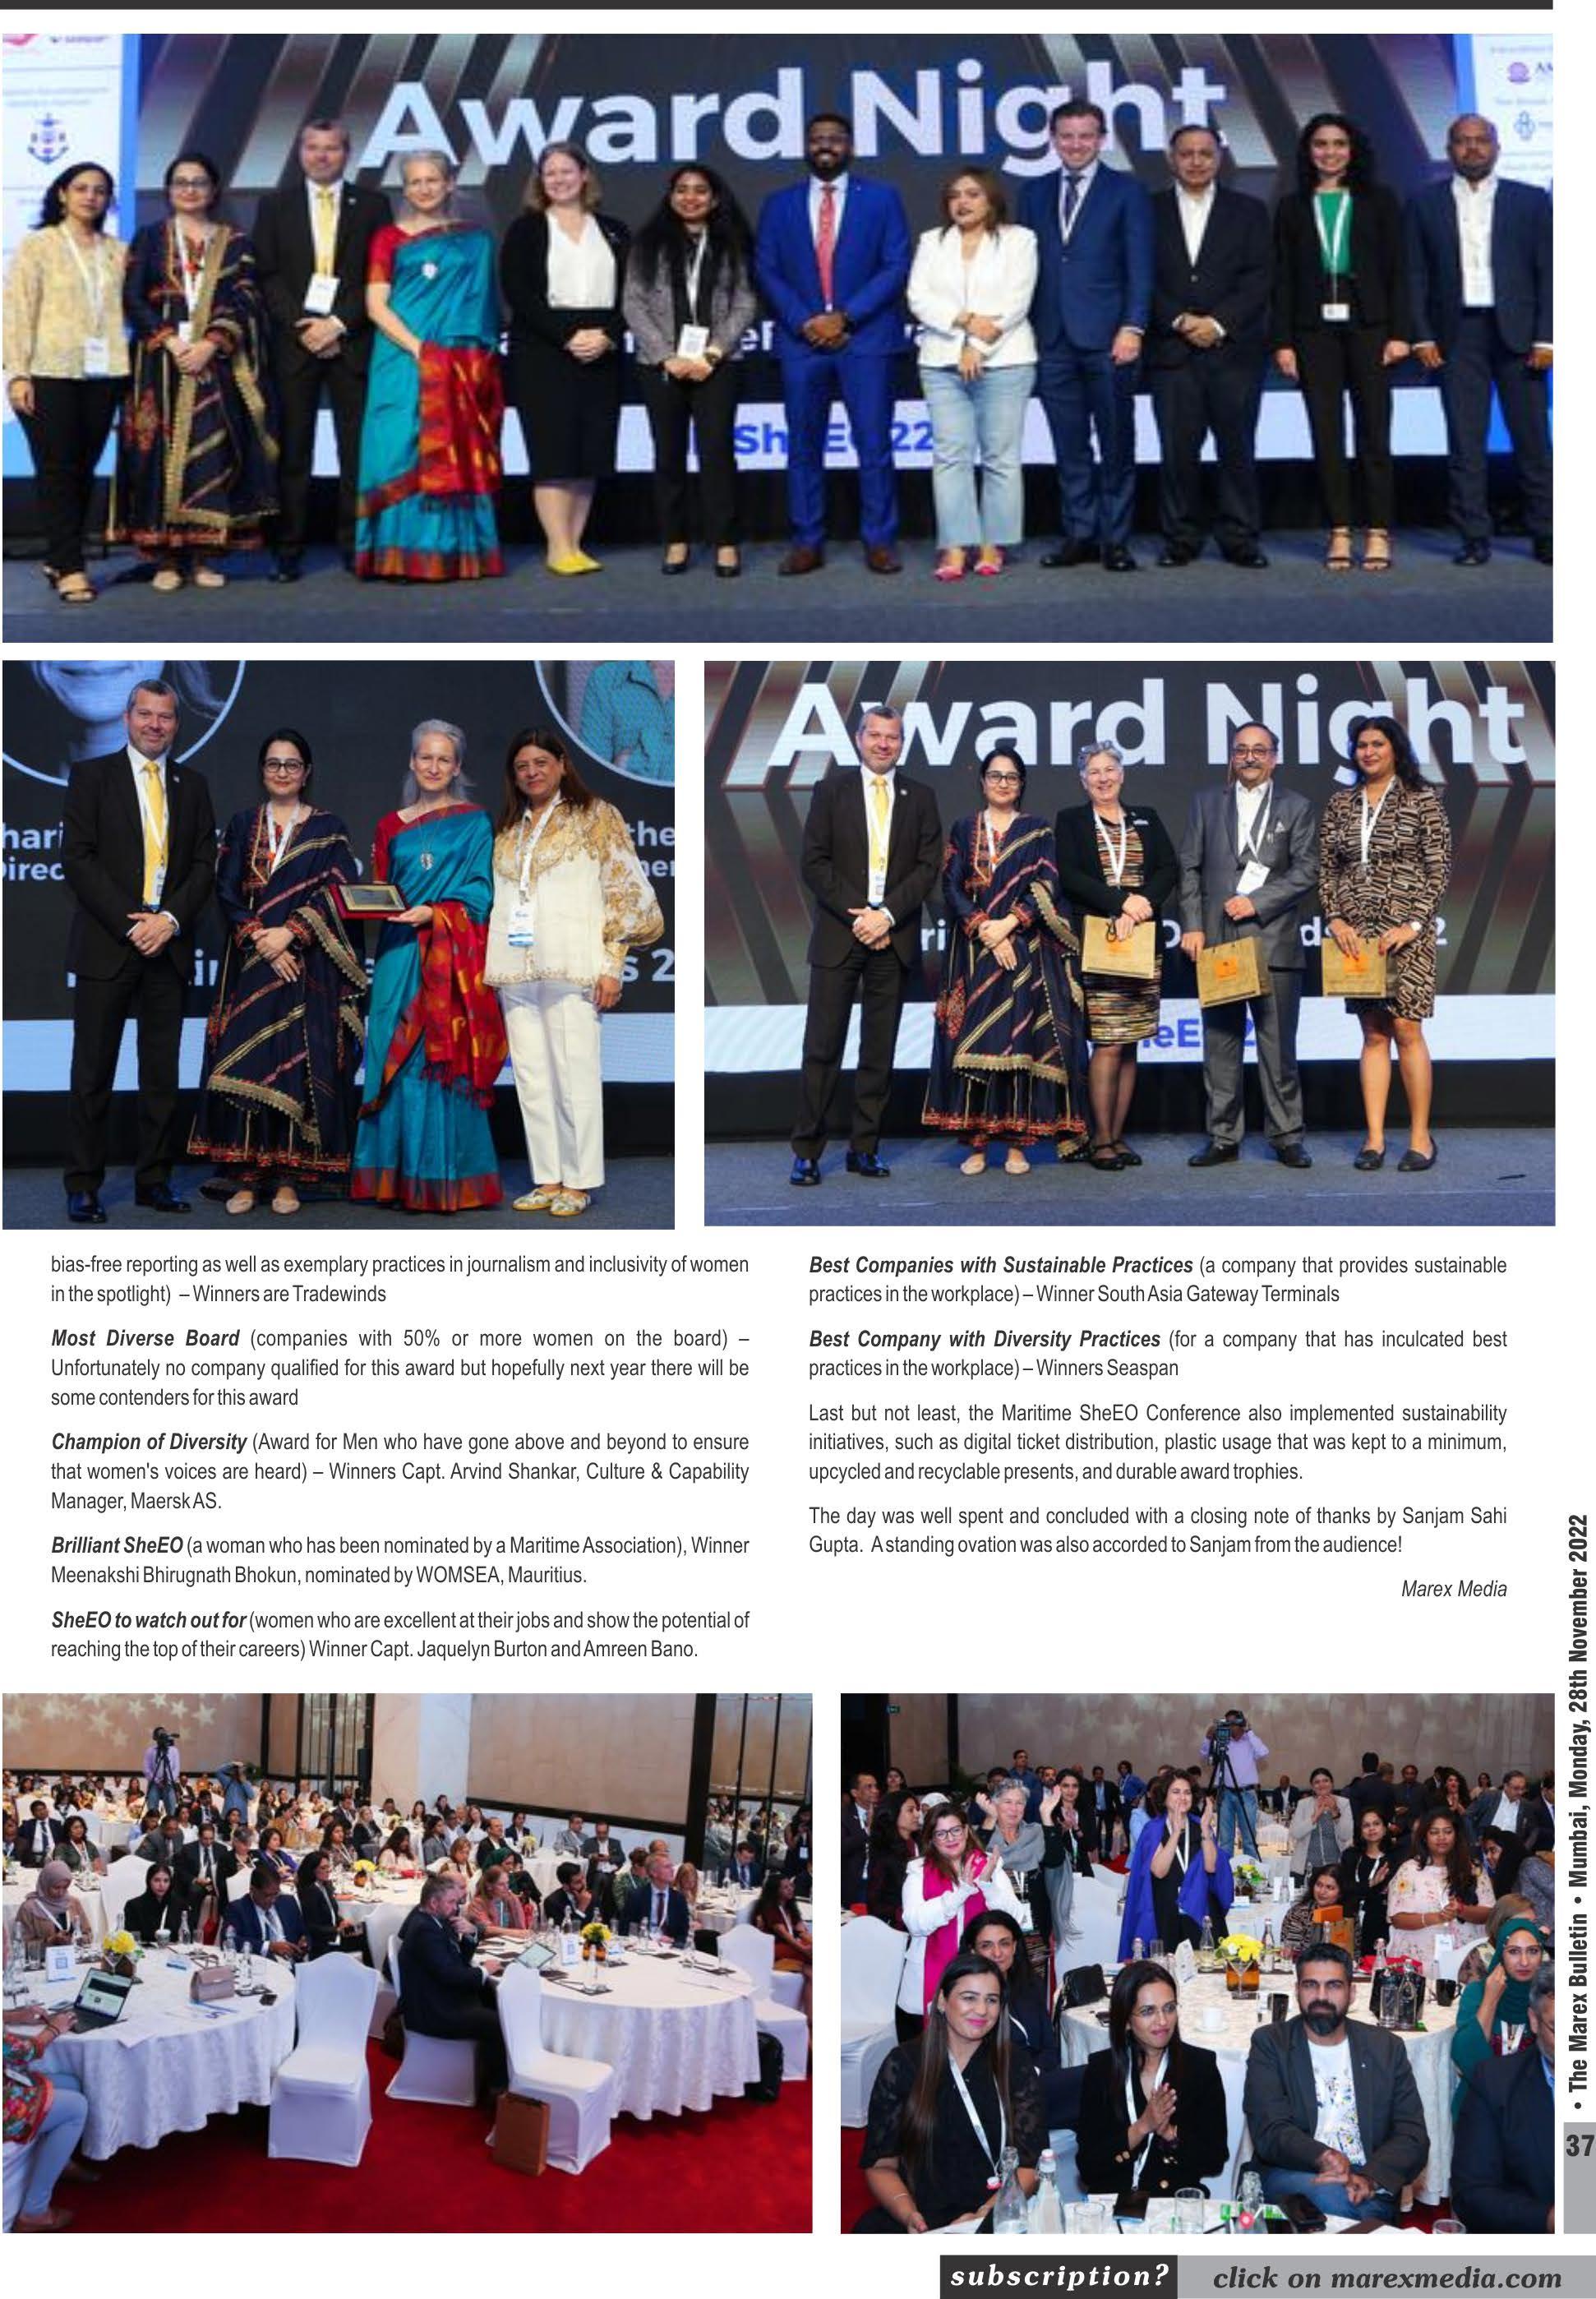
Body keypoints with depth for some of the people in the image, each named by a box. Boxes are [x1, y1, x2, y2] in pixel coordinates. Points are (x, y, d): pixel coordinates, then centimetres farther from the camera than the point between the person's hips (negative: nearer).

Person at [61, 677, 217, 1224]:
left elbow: (205, 864, 8)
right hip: (106, 945, -3)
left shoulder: (192, 785, 13)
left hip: (168, 946, 3)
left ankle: (154, 1180, 13)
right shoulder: (91, 776, 3)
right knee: (93, 1073, -1)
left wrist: (169, 919, -8)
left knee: (162, 1074, 6)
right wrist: (131, 923, -12)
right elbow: (77, 859, -5)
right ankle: (84, 1185, 4)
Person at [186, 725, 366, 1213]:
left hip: (307, 963, -1)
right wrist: (261, 939, -10)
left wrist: (290, 932, -14)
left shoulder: (328, 829, 7)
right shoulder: (243, 824, 12)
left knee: (298, 1063, -5)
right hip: (249, 963, 2)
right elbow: (227, 890, 4)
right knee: (244, 1061, -5)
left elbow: (337, 893, -2)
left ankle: (287, 1178, -3)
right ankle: (245, 1176, -4)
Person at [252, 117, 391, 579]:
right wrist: (301, 326, -8)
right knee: (293, 450, 0)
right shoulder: (274, 205, 11)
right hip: (294, 340, 0)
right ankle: (289, 551, 2)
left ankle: (356, 546, 5)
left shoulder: (372, 205, 8)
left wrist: (339, 324, -10)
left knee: (358, 449, -1)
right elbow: (267, 275, 5)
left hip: (352, 341, 0)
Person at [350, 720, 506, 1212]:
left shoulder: (474, 823, 5)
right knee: (397, 1061, -1)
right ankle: (398, 1176, 3)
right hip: (401, 954, 3)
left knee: (445, 1061, -6)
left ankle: (446, 1179, -2)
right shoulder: (391, 826, 14)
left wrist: (433, 914, -16)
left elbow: (480, 892, -2)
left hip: (452, 956, -3)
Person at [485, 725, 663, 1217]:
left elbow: (625, 892, -3)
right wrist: (492, 969, 15)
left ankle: (578, 1182, 1)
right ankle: (547, 1179, 10)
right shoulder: (508, 831, 19)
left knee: (575, 1077, -6)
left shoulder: (595, 817, 3)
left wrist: (611, 967, -9)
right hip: (516, 973, 5)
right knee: (531, 1079, 4)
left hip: (569, 970, -5)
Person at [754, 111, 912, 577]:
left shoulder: (882, 199, 6)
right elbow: (766, 271, 6)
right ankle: (807, 544, 8)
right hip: (801, 340, 2)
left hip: (865, 338, -2)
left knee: (874, 446, -3)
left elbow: (896, 267, -2)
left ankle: (879, 542, 2)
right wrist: (803, 322, -8)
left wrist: (845, 317, -11)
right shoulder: (779, 204, 12)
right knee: (803, 448, 3)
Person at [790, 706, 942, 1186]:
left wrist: (887, 915, -10)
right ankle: (806, 1153, -2)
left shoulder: (921, 798, 10)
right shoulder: (830, 791, 6)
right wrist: (856, 915, -10)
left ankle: (865, 1148, 11)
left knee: (880, 1049, 5)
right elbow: (815, 863, 0)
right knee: (822, 1047, -4)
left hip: (894, 937, 2)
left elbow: (928, 867, 3)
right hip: (838, 934, -2)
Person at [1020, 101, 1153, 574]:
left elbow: (1139, 266, -2)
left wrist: (1132, 328, -11)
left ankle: (1115, 539, 5)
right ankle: (1079, 535, 11)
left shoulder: (1126, 191, 4)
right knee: (1070, 447, 5)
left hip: (1107, 338, -3)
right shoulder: (1034, 193, 14)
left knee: (1116, 445, 0)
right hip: (1052, 339, 3)